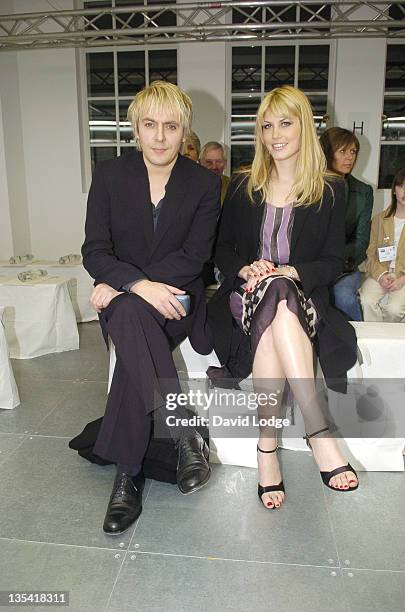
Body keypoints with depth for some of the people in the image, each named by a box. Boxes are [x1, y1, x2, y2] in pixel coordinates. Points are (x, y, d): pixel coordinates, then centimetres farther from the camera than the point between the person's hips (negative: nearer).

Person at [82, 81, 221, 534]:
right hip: (122, 300, 1)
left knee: (129, 317, -32)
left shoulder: (204, 184, 0)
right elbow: (94, 251, -5)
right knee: (132, 319, -36)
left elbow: (193, 257, -8)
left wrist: (120, 284, -17)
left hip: (178, 299, 0)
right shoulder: (109, 175, 2)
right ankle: (185, 436, -28)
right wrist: (140, 284, -26)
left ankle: (127, 473, -22)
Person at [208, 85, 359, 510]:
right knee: (274, 299, -37)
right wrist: (246, 269, -10)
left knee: (275, 302, -38)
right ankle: (317, 431, -38)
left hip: (304, 295, 0)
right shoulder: (242, 186, 11)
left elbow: (333, 263, 4)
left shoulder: (331, 190, 7)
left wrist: (290, 273, -15)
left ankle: (267, 447, -34)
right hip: (246, 296, 1)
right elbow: (221, 251, 12)